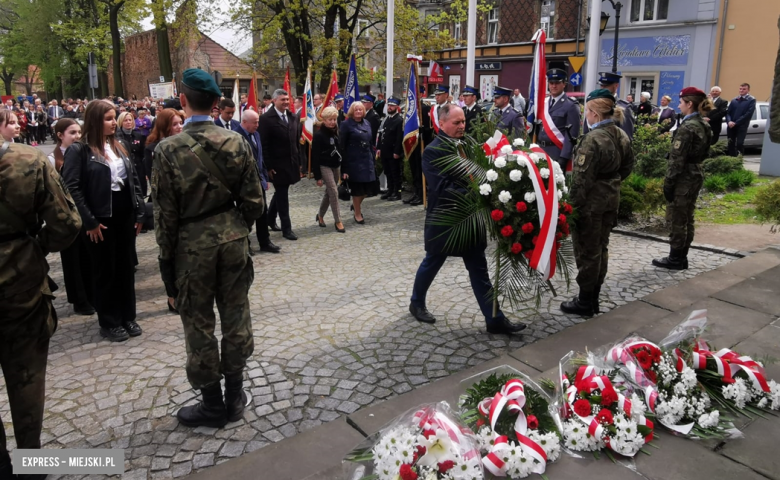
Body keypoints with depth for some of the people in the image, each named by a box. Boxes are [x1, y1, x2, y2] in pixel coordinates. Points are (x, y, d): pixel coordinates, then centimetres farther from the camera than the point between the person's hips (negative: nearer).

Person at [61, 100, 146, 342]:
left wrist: (139, 213, 5)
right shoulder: (79, 150, -8)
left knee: (126, 267, 12)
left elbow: (133, 179, 12)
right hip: (101, 219, -6)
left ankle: (127, 317, 24)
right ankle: (109, 322, 19)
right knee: (105, 271, 6)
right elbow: (72, 187, -14)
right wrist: (89, 221, -17)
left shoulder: (118, 147, 11)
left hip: (125, 216, 6)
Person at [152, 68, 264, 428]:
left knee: (199, 324, 10)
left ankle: (213, 404, 23)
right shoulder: (237, 143, -4)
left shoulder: (168, 149, -12)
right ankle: (235, 396, 27)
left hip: (192, 245, -3)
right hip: (233, 239, 3)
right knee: (236, 316, 13)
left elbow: (165, 213, -8)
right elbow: (253, 202, -1)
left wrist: (167, 257, 3)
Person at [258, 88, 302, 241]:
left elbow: (297, 141, 11)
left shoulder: (294, 117, 7)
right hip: (277, 164, -6)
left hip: (291, 163, 6)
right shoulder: (266, 118, -10)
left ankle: (270, 219, 36)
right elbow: (263, 145, -12)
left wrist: (299, 161, 8)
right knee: (282, 195, 0)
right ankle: (286, 228, 8)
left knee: (280, 193, 18)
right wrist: (268, 166, -15)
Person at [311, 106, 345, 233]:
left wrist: (343, 168, 9)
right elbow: (315, 156, -14)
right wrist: (317, 176, -16)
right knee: (334, 192, -12)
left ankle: (320, 215, 30)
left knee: (329, 192, 12)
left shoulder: (336, 132, 7)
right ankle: (338, 221, -5)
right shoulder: (319, 134, -13)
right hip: (324, 166, -7)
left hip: (336, 165, 7)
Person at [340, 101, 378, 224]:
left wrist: (372, 158, 12)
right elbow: (342, 145, -9)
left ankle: (356, 205, 35)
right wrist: (344, 166, -14)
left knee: (368, 187, 8)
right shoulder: (346, 124, -7)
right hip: (354, 160, -6)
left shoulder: (367, 123, 10)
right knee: (357, 188, 2)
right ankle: (357, 214, 18)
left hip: (367, 160, 6)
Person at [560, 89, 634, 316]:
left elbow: (582, 178, -23)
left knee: (587, 251, 3)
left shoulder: (593, 139, -21)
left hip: (591, 202, -8)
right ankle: (594, 298, 29)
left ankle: (585, 301, 15)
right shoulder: (621, 136, 5)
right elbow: (627, 167, 16)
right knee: (601, 248, 17)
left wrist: (573, 205, -17)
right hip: (611, 199, 9)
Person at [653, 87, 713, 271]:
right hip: (696, 175, 9)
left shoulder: (687, 127, -17)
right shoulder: (704, 126, 11)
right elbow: (701, 153, 15)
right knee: (687, 218, 14)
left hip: (684, 178, -9)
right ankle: (682, 257, 23)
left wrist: (668, 182, -17)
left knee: (678, 220, 0)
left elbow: (677, 158, -20)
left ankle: (675, 259, 8)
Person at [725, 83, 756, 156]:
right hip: (731, 126, 5)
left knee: (739, 143, -11)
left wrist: (736, 123, -13)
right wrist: (729, 121, -12)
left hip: (742, 126, -4)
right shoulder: (734, 100, 16)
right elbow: (728, 112, 9)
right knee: (731, 144, 5)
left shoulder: (751, 100, 1)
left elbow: (748, 114, -9)